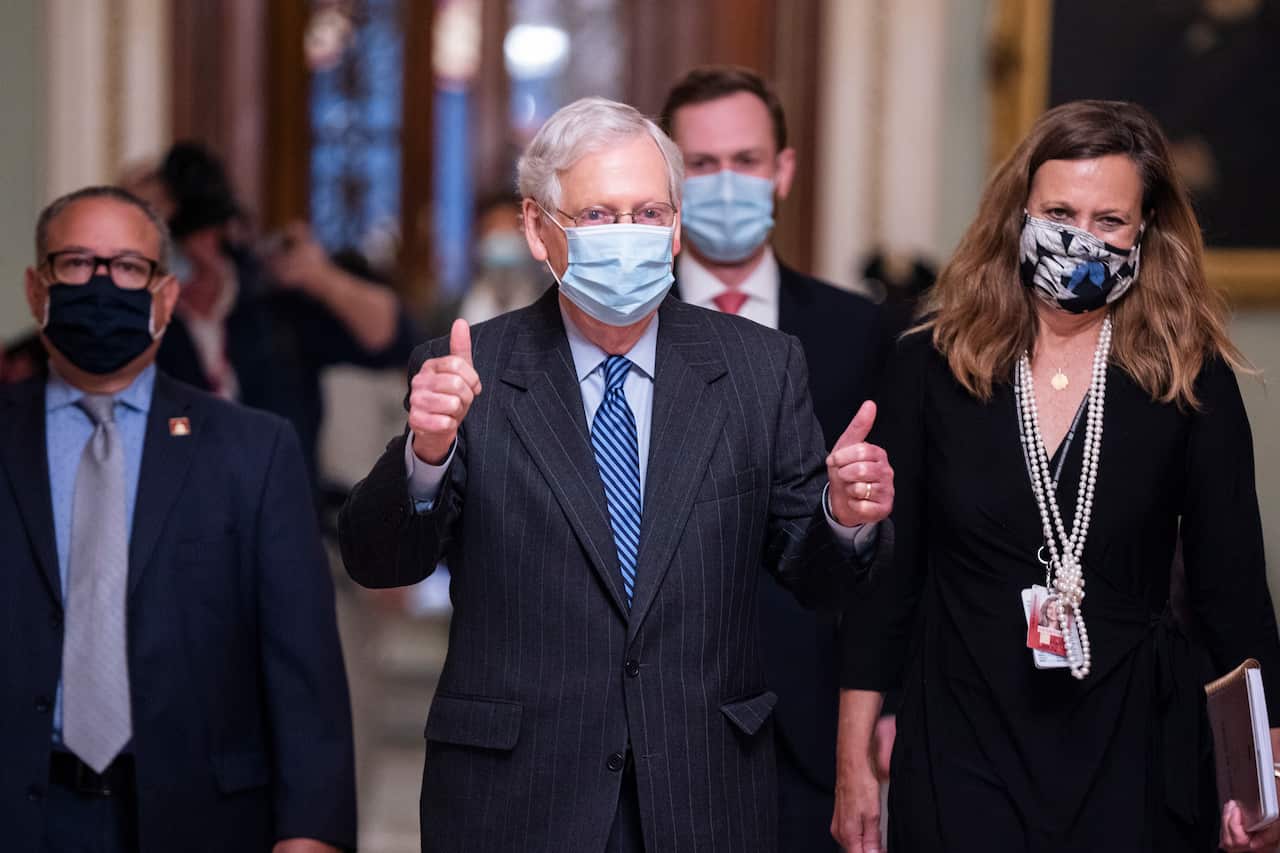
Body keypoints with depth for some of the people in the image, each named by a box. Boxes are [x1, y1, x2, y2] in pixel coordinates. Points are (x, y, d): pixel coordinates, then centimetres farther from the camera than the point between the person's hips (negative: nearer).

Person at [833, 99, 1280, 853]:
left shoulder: (1193, 381, -2)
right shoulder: (933, 366, 0)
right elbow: (887, 575, 3)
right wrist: (856, 762, 1)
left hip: (1137, 754, 0)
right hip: (962, 751, 0)